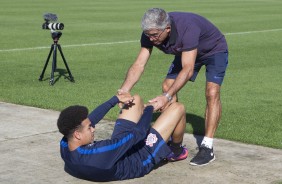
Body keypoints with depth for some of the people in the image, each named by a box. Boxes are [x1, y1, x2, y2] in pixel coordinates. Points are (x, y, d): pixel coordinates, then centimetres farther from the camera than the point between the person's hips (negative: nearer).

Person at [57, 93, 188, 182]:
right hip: (141, 159, -7)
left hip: (121, 146, 7)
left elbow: (87, 120, -4)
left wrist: (116, 99, 0)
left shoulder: (65, 145, -22)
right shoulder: (98, 154, -46)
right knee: (178, 108, -2)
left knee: (136, 99, 15)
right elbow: (137, 134, -33)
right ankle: (176, 152, 29)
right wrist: (149, 108, -14)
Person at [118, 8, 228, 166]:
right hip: (187, 51, 7)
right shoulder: (150, 33, -25)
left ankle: (207, 148, -19)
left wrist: (167, 97, -55)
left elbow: (187, 70, -46)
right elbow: (139, 64, -28)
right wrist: (124, 89, -45)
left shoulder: (187, 28, -43)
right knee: (167, 86, -2)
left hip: (214, 50, -6)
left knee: (212, 93, -23)